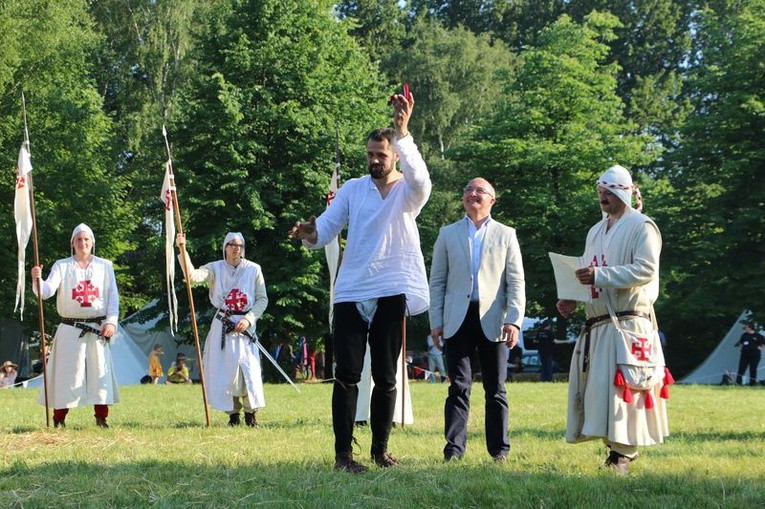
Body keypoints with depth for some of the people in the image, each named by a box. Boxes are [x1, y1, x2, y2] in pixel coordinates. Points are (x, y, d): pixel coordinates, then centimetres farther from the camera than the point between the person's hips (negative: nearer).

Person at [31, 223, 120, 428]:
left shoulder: (105, 266, 9)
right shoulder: (62, 266, 5)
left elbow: (113, 295, 6)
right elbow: (47, 290, -9)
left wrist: (111, 321, -6)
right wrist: (37, 280, -30)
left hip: (98, 329, 1)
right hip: (70, 329, -1)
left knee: (100, 371, -1)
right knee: (66, 372, -5)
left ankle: (101, 417, 6)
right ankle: (59, 419, 0)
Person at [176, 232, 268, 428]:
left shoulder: (253, 269, 3)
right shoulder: (216, 268, 2)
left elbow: (262, 299, 5)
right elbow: (193, 276, -16)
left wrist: (248, 319, -9)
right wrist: (183, 250, -26)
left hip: (245, 325, 0)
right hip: (222, 325, 1)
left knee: (249, 368, -6)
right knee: (224, 369, -1)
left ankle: (250, 414, 7)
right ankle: (233, 414, 10)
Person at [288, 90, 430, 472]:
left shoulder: (408, 193, 2)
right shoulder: (353, 189, 10)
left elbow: (420, 179, -22)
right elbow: (327, 227, 5)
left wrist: (402, 133, -35)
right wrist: (309, 234, -20)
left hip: (390, 293, -1)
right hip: (351, 293, 1)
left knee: (386, 377, 6)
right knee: (347, 375, -3)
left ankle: (380, 449, 17)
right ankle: (343, 452, -3)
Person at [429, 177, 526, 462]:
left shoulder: (506, 235, 10)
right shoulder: (448, 234, 13)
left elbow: (516, 282, 4)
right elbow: (437, 281, 11)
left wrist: (514, 320, -8)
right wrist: (436, 321, 2)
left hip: (492, 321, 0)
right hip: (458, 320, 0)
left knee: (495, 389, 4)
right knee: (459, 386, -4)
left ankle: (499, 449, 11)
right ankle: (454, 447, -4)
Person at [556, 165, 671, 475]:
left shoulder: (642, 227, -3)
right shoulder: (596, 231, 21)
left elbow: (645, 270, -16)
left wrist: (600, 275, -22)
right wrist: (572, 299, 4)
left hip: (627, 322, -8)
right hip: (596, 323, 8)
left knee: (620, 387, -12)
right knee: (595, 387, 4)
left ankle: (623, 453, -8)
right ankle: (618, 446, 12)